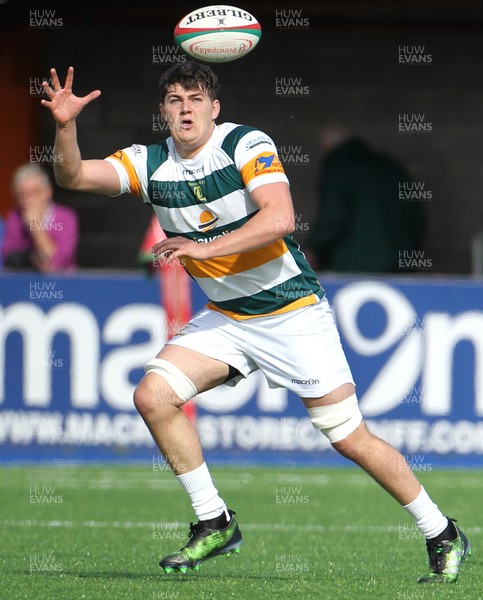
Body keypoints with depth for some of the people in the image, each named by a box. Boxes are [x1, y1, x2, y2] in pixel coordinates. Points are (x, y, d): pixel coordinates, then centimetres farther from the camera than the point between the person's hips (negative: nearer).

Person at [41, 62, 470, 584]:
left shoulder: (246, 144, -16)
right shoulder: (150, 163, -1)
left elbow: (279, 217, -29)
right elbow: (73, 177, -8)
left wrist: (204, 248, -34)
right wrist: (64, 126, -26)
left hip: (293, 311, -5)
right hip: (226, 318, 5)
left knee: (350, 439, -5)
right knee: (153, 394, -15)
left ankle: (443, 536, 11)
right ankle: (214, 523, -3)